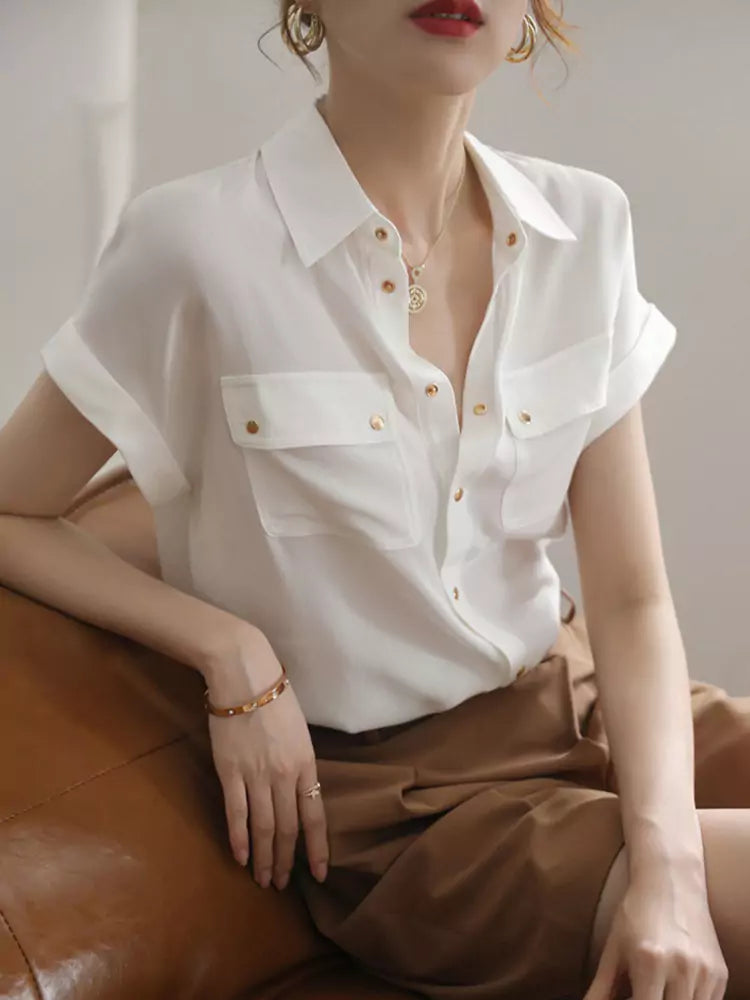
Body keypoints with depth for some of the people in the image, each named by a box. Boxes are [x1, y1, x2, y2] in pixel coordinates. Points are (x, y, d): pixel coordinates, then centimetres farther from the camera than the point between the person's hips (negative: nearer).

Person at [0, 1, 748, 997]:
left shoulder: (585, 225, -1)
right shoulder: (198, 244, -15)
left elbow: (632, 596, -3)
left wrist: (666, 859, -18)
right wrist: (230, 651, -16)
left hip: (579, 703, 5)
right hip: (394, 793, -5)